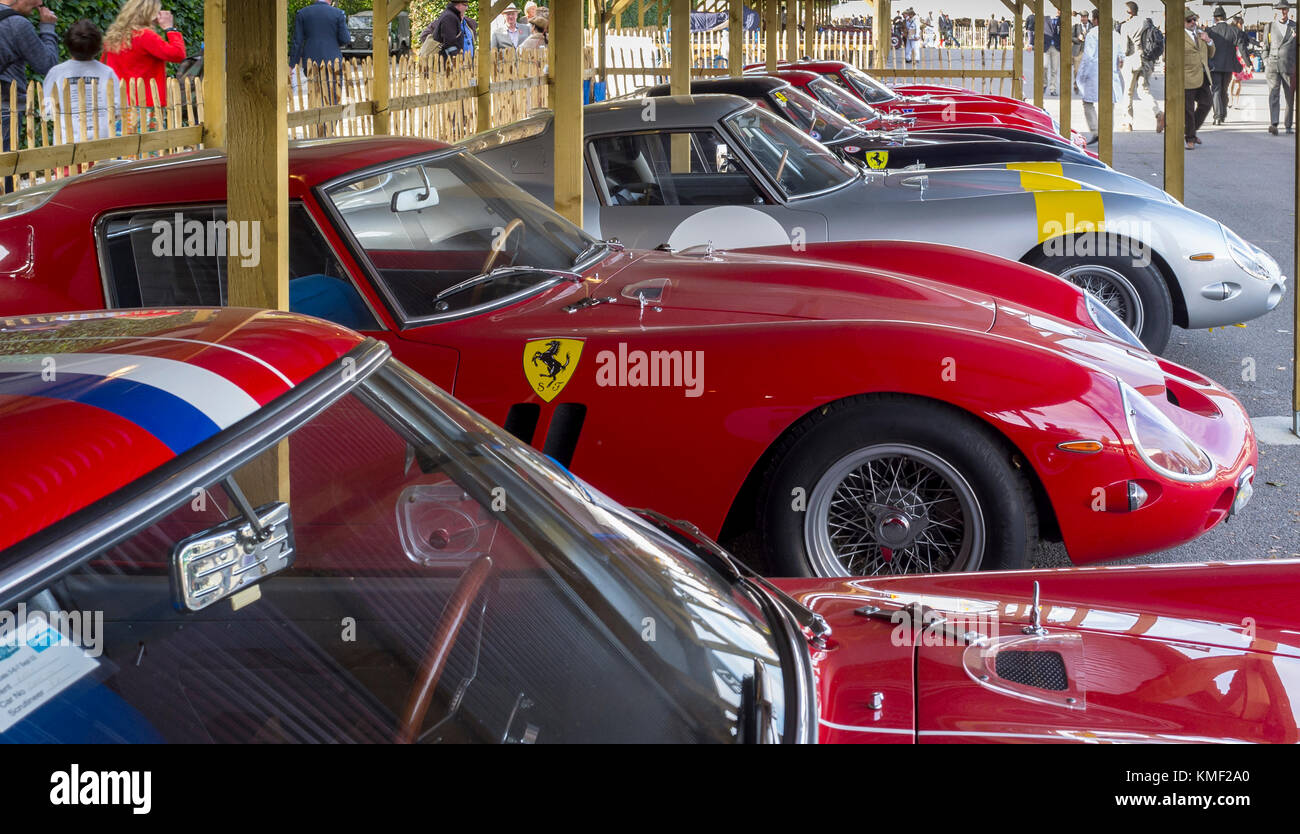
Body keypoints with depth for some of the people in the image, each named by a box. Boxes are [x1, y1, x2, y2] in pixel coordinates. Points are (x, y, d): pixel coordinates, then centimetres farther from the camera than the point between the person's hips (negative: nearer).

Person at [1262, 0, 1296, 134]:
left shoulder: (1295, 27, 9)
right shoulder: (1269, 27, 10)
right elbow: (1266, 48, 13)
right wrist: (1266, 65, 3)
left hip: (1290, 67, 1)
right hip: (1272, 66, -1)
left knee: (1290, 98, 5)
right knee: (1273, 94, -16)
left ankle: (1288, 126, 16)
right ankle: (1273, 124, -28)